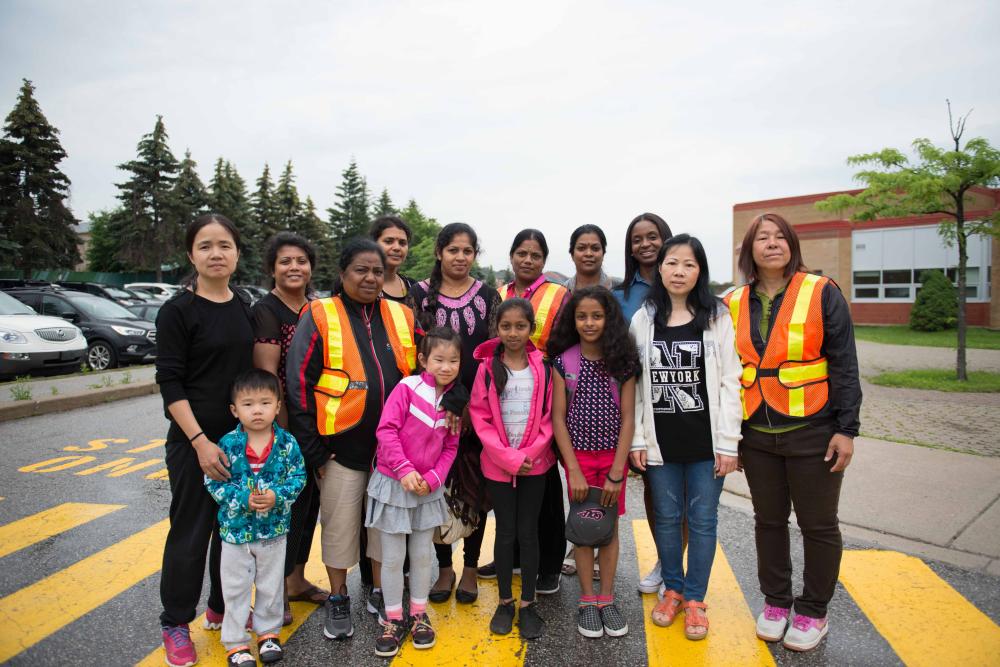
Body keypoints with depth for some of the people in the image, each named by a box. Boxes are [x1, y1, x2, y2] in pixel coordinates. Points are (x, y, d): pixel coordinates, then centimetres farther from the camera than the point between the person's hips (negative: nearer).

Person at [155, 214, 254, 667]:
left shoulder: (245, 307, 6)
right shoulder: (177, 311, -10)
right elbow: (170, 383, -12)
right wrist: (201, 442, -17)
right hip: (194, 442, -5)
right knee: (191, 531, 5)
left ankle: (221, 608, 34)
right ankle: (175, 623, 25)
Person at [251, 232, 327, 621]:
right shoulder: (266, 311, -11)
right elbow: (266, 375, -17)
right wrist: (284, 431, -18)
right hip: (283, 424, -7)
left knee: (309, 498, 15)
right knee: (285, 501, 1)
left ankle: (296, 579, 32)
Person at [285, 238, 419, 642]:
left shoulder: (401, 317, 4)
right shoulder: (320, 317, -6)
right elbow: (300, 384, -7)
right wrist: (312, 450, -9)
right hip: (341, 446, -3)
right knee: (340, 524, 10)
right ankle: (338, 599, 32)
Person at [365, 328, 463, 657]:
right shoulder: (407, 387, -15)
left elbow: (450, 448, 3)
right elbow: (386, 430, -18)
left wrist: (433, 478, -10)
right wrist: (405, 470, -23)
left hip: (428, 488, 4)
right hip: (393, 483, -4)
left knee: (423, 555, 15)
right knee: (393, 557, 8)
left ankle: (419, 614, 32)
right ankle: (393, 620, 25)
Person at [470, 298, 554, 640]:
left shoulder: (542, 366, -2)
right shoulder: (487, 367, -4)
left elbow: (550, 414, -1)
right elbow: (480, 416, -6)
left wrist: (529, 453, -11)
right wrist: (508, 457, -12)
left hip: (535, 463, 0)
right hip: (498, 464, 0)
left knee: (528, 531, 8)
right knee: (505, 532, 10)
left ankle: (527, 603, 22)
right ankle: (505, 601, 25)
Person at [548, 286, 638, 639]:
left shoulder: (623, 361, -4)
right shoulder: (563, 361, -5)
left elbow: (627, 418, -5)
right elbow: (558, 418, -5)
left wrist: (616, 472, -10)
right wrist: (573, 470, -10)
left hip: (614, 455, 1)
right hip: (578, 455, -1)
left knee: (610, 526, 10)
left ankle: (607, 599, 24)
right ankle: (587, 601, 21)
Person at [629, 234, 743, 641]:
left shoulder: (717, 318, -2)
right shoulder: (643, 320, 2)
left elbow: (729, 382, -4)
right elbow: (634, 384, 2)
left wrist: (728, 442, -8)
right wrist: (636, 439, -1)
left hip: (705, 440, -1)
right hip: (660, 440, 2)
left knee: (702, 520, 8)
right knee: (666, 517, 13)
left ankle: (695, 599, 26)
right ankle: (673, 590, 32)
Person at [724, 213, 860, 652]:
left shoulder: (822, 293, -6)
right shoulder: (734, 304, 4)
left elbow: (844, 365, -7)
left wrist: (847, 429, -11)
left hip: (813, 431, -3)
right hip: (756, 435, 3)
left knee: (818, 525, 9)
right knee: (769, 520, 15)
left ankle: (813, 612, 28)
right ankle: (775, 602, 33)